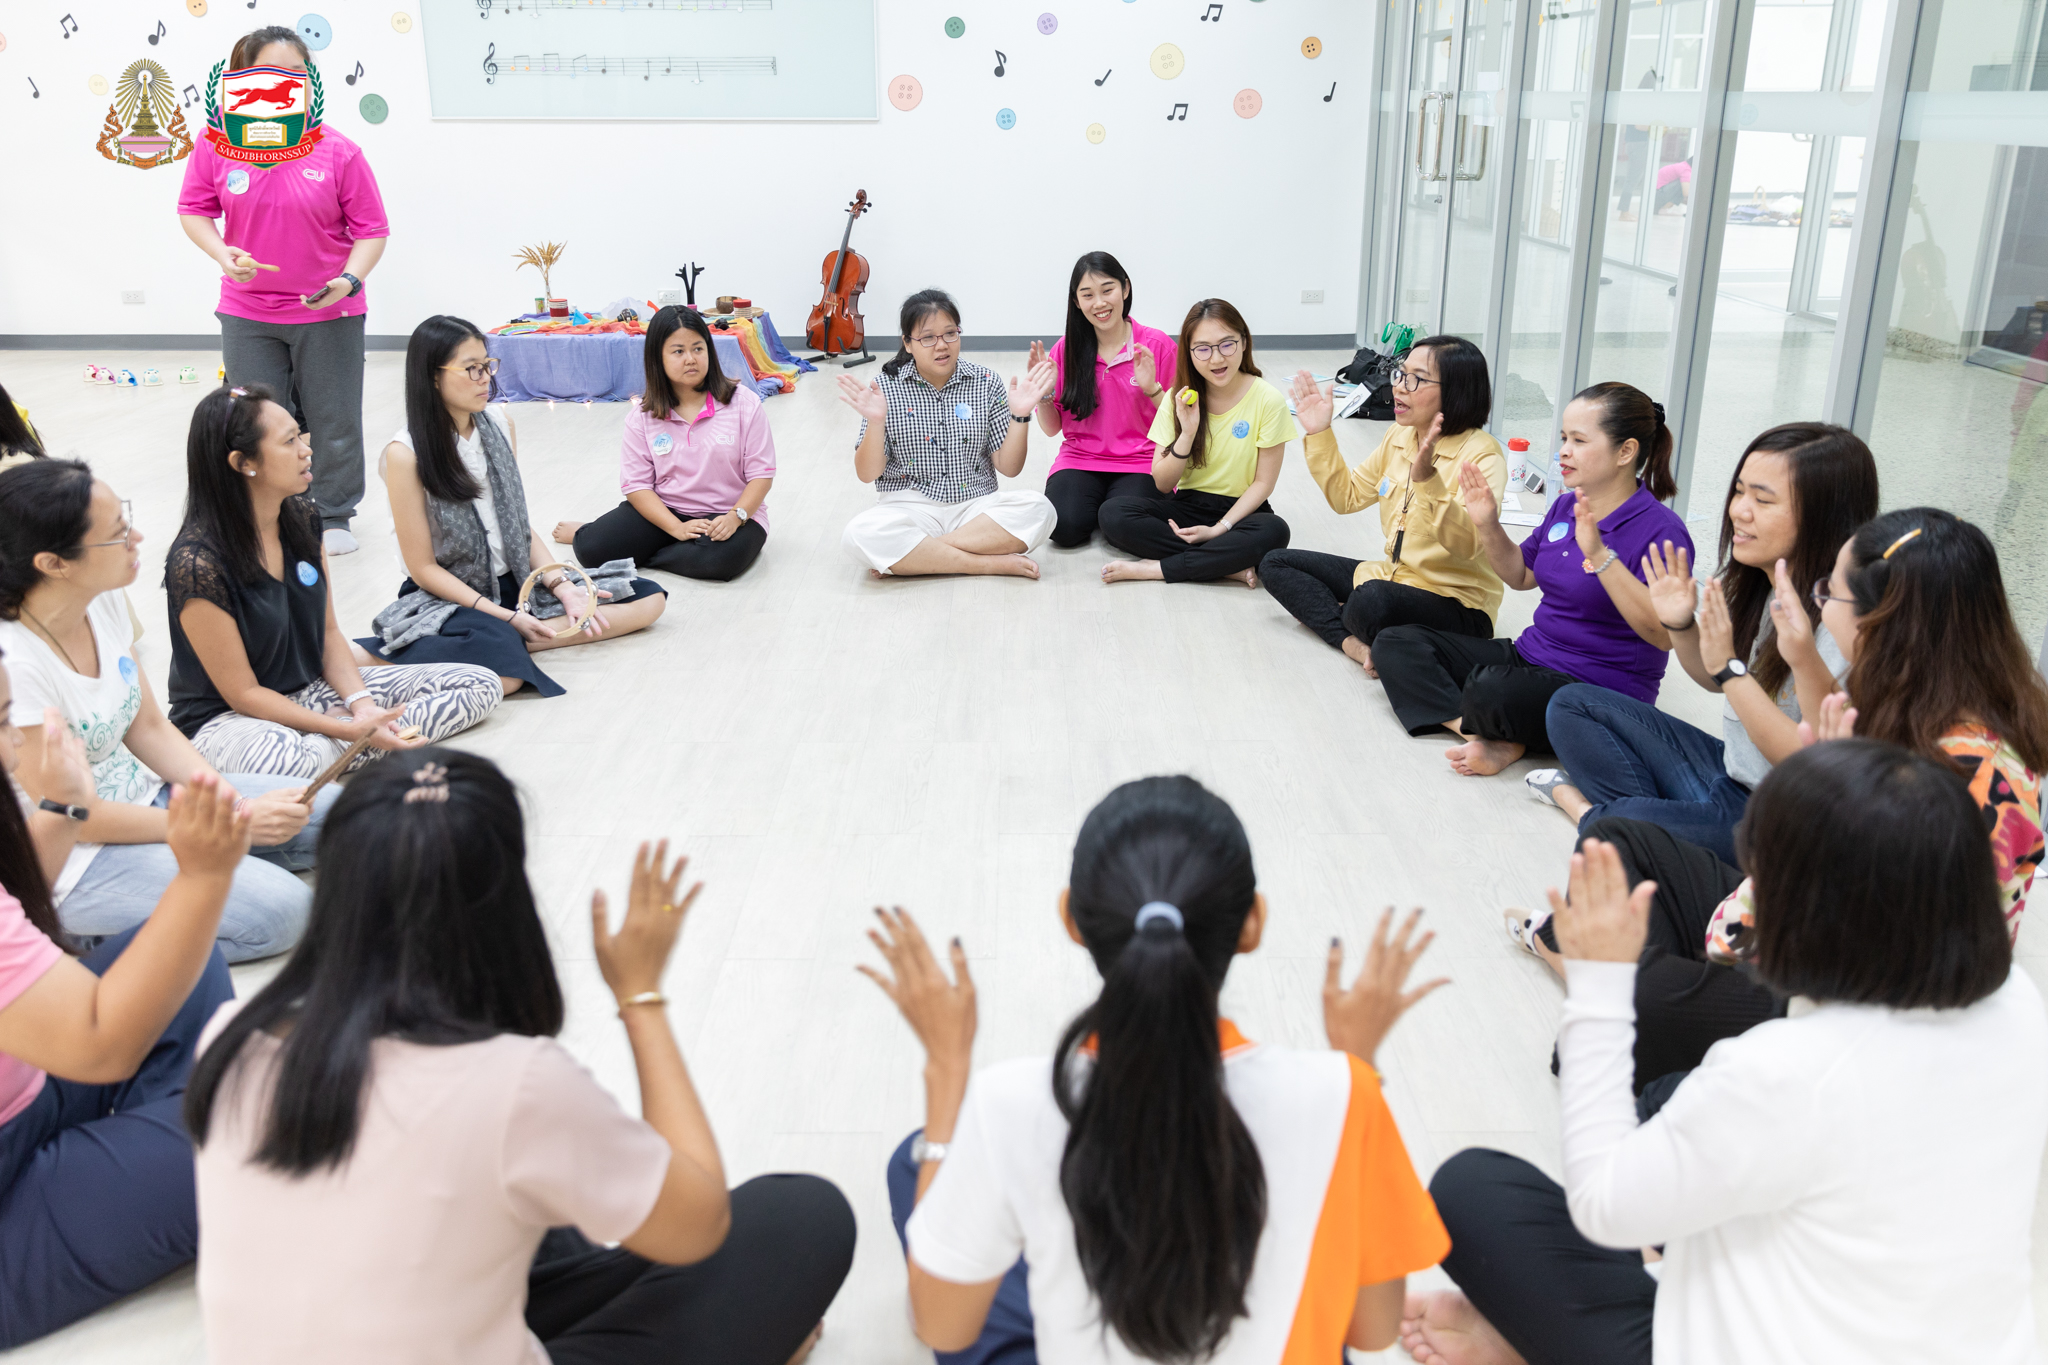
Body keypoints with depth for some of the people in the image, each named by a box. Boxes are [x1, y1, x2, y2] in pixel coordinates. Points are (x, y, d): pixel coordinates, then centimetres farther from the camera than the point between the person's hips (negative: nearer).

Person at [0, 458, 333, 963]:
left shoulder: (104, 600, -4)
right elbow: (63, 821, -20)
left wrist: (232, 801, -9)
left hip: (145, 797, 8)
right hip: (74, 861, -8)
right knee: (282, 910, -23)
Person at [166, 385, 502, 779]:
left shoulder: (302, 517, -1)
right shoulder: (197, 564, -22)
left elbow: (328, 632, 6)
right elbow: (242, 694, -17)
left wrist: (362, 705, -12)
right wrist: (350, 730, -24)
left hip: (313, 691, 8)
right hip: (226, 718, -8)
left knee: (480, 685, -4)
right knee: (283, 758, -46)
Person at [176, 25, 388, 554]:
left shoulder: (337, 150, -12)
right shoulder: (217, 143, -6)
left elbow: (371, 230, -7)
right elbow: (194, 212, 4)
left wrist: (349, 280, -22)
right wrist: (224, 256, -15)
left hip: (328, 313, -2)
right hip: (247, 314, 2)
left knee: (333, 422, 9)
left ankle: (333, 516, 29)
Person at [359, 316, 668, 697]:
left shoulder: (500, 423, 3)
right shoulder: (406, 454, -15)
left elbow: (521, 525, 9)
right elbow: (423, 568, -13)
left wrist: (564, 588, -6)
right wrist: (507, 617, -20)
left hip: (515, 580, 8)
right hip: (448, 596, -8)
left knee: (649, 597, -3)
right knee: (504, 672, -39)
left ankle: (515, 642, -17)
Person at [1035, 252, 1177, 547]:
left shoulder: (1157, 345, -3)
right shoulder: (1065, 349, 3)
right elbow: (1051, 428, 9)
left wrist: (1152, 388, -17)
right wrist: (1043, 394, -10)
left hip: (1140, 464, -1)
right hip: (1079, 461, 2)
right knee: (1064, 526, -27)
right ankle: (1094, 503, 7)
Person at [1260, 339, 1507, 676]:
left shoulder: (1482, 454, -18)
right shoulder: (1399, 437, 6)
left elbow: (1467, 545, -33)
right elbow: (1347, 497, 16)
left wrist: (1426, 479, -44)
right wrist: (1319, 435, 6)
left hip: (1457, 604, -9)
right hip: (1393, 577, 9)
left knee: (1372, 601, -42)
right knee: (1275, 565, 5)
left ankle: (1334, 614, -4)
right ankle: (1351, 641, -16)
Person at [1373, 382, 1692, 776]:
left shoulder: (1660, 530, -16)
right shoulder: (1566, 506, 7)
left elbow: (1664, 634, -28)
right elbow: (1521, 576, 22)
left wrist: (1600, 556, -35)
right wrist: (1489, 527, 3)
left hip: (1602, 690, -9)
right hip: (1529, 655, 9)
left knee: (1490, 688, -40)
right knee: (1396, 644, -4)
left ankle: (1507, 741, -6)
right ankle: (1495, 739, -20)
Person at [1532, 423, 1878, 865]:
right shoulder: (1753, 580, -3)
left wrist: (1729, 666, -31)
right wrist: (1680, 626, -6)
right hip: (1730, 773, 8)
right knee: (1572, 705, 9)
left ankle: (1588, 809, 3)